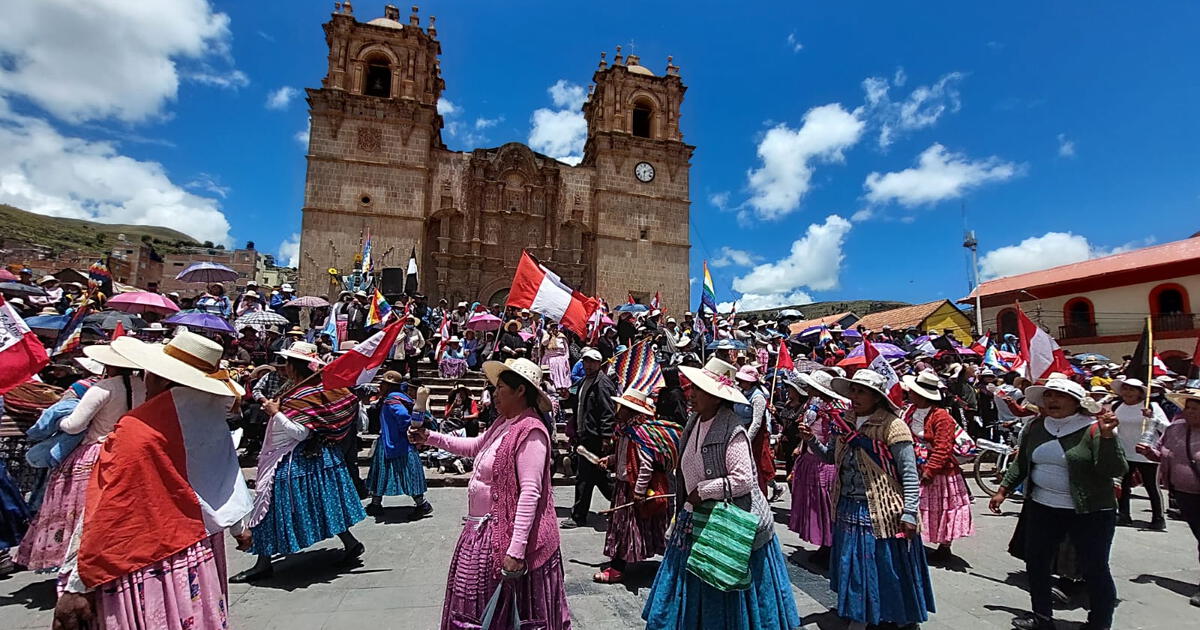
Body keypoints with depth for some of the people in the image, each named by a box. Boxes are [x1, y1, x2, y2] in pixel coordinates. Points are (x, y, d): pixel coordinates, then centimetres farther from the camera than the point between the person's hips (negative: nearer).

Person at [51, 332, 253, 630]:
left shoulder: (135, 430, -19)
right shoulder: (210, 417, -5)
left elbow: (105, 515, -17)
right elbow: (227, 475, 8)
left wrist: (77, 586, -9)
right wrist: (238, 525, 23)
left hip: (143, 567, -5)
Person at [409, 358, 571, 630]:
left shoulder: (530, 432, -22)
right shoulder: (503, 423, 7)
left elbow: (529, 493, -27)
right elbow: (474, 446, 25)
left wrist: (515, 551, -28)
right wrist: (431, 438, 20)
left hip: (505, 537, -9)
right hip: (483, 531, 9)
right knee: (479, 606, 22)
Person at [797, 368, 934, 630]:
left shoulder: (892, 426, -15)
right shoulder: (846, 423, 4)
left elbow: (910, 474, -14)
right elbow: (832, 457, 13)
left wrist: (909, 513, -18)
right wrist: (811, 440, -3)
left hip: (882, 512, -6)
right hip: (849, 509, 6)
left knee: (889, 567, 9)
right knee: (854, 566, 19)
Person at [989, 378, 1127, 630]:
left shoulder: (1093, 429, -12)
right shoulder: (1036, 427, 3)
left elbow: (1116, 470, -18)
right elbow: (1021, 463, 12)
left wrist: (1108, 436, -29)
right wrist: (1003, 491, 10)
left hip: (1090, 512, -5)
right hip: (1042, 509, 6)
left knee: (1094, 570, 6)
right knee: (1036, 563, 13)